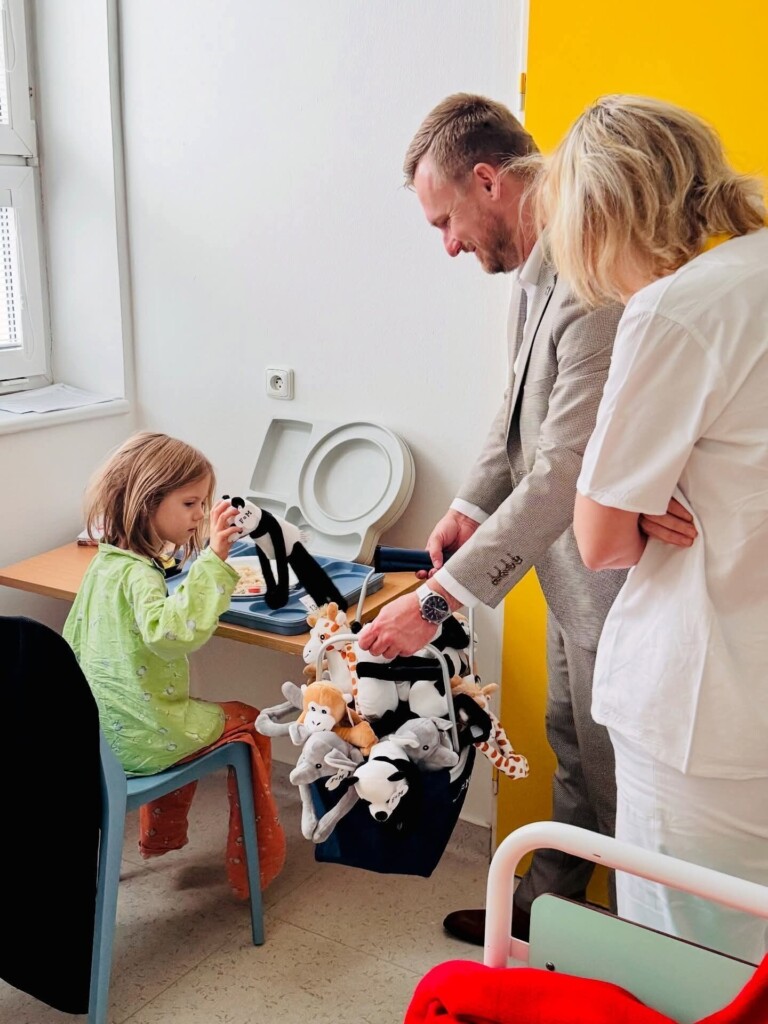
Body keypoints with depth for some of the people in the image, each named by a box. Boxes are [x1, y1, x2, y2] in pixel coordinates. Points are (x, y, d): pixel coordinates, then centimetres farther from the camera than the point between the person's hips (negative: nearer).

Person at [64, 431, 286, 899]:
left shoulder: (103, 564, 3)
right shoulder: (137, 573, -26)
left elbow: (74, 641, 15)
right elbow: (175, 631, -46)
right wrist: (212, 561, -46)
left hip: (102, 732, 9)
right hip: (140, 741, -9)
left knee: (192, 719, 35)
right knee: (249, 723, 12)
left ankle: (161, 836, 44)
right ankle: (256, 864, 24)